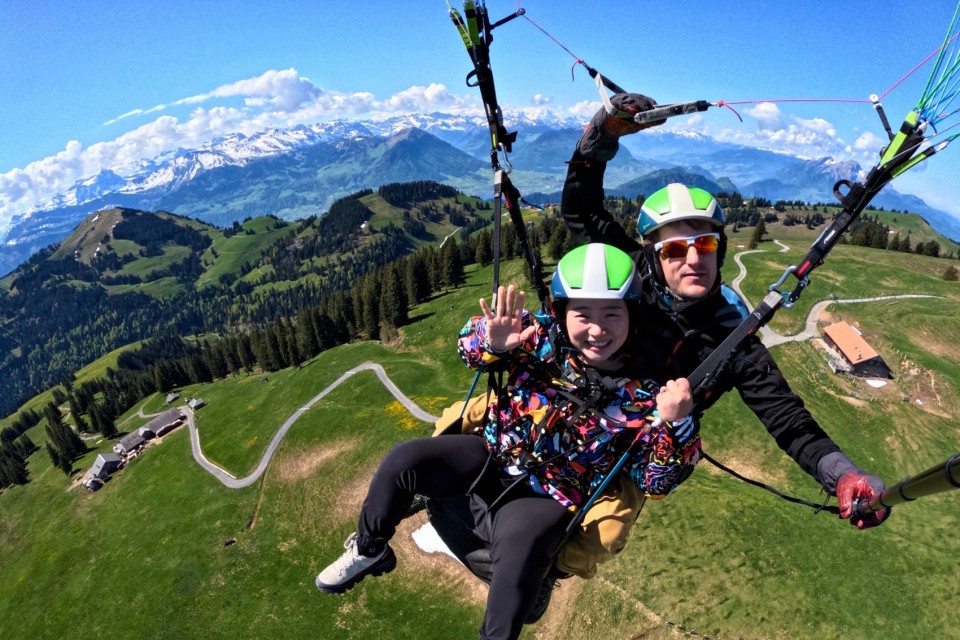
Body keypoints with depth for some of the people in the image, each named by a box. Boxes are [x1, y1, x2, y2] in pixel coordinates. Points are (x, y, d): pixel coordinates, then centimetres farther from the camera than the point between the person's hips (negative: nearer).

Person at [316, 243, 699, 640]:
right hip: (492, 456, 3)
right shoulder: (543, 338, -12)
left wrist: (676, 425, -32)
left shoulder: (643, 394, -15)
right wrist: (493, 341, -32)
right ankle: (368, 550, 20)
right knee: (404, 460, -8)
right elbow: (470, 345, -7)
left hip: (548, 496, -2)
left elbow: (654, 482, -13)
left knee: (520, 548, -33)